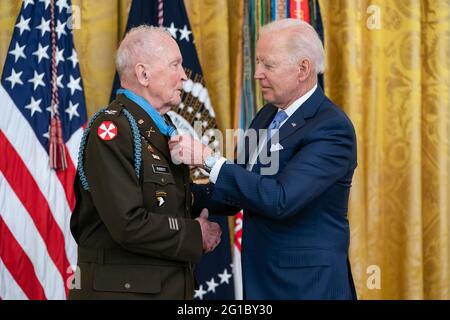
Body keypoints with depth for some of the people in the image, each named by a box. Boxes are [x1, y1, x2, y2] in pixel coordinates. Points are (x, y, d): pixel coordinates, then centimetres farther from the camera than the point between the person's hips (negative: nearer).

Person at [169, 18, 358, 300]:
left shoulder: (332, 129, -17)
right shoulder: (267, 116, 9)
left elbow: (280, 199, -28)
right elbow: (236, 197, 14)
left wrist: (209, 159, -24)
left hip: (307, 286, -7)